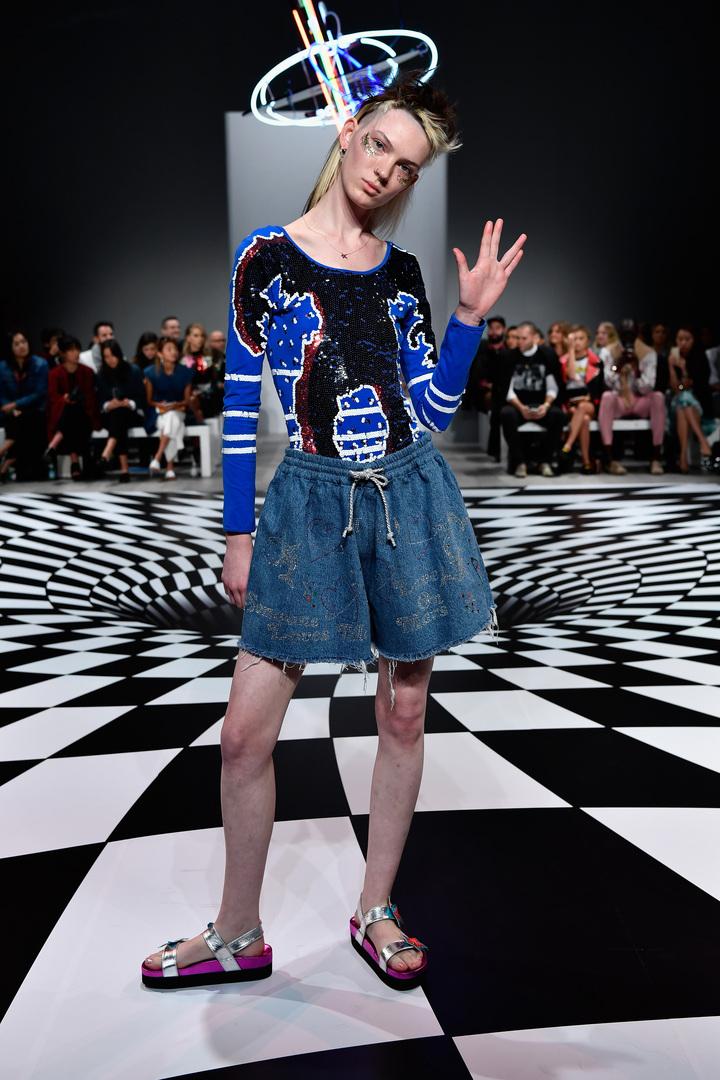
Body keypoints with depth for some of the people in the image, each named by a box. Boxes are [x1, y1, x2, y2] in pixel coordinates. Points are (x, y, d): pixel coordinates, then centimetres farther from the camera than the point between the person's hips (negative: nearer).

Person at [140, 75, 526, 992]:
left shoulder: (403, 274, 8)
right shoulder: (265, 257, 0)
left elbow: (434, 409, 9)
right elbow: (240, 404, 0)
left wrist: (471, 314, 0)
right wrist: (238, 532, -2)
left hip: (409, 498, 3)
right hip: (311, 505, -2)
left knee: (403, 716, 9)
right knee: (245, 732, -2)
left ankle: (375, 911, 28)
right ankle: (237, 936, 20)